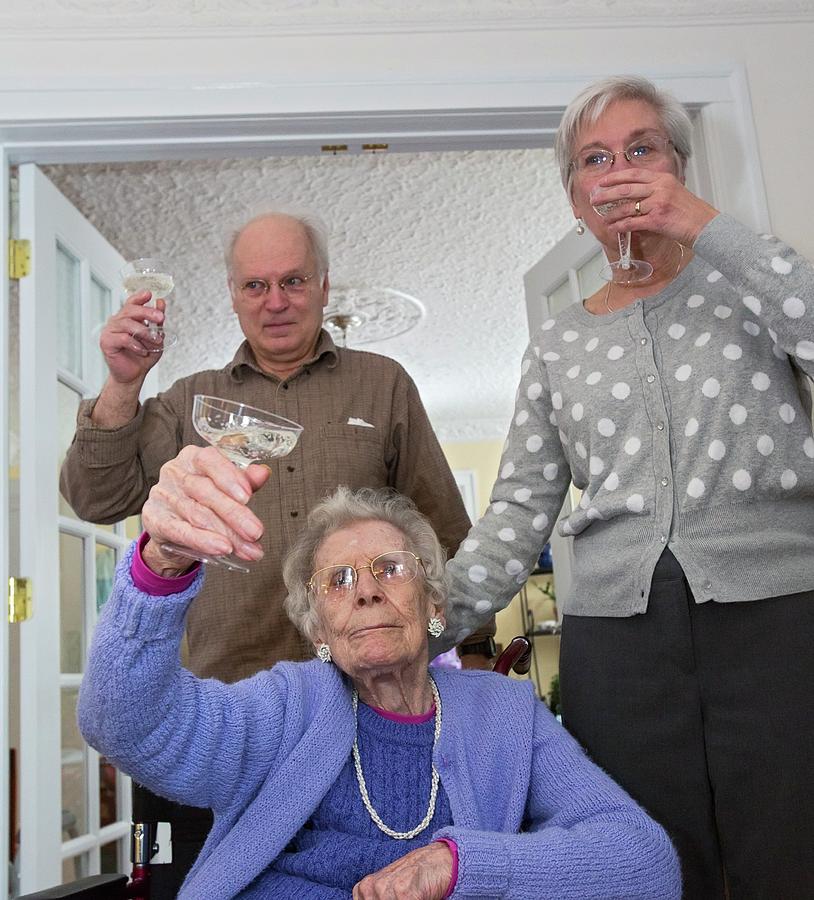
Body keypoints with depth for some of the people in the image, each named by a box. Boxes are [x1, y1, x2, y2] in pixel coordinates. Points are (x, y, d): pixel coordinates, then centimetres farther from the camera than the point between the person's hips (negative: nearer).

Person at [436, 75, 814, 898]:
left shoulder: (747, 277, 12)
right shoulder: (558, 346, 15)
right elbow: (519, 513, 8)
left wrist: (705, 227, -10)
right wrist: (429, 615, -4)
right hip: (616, 638, 2)